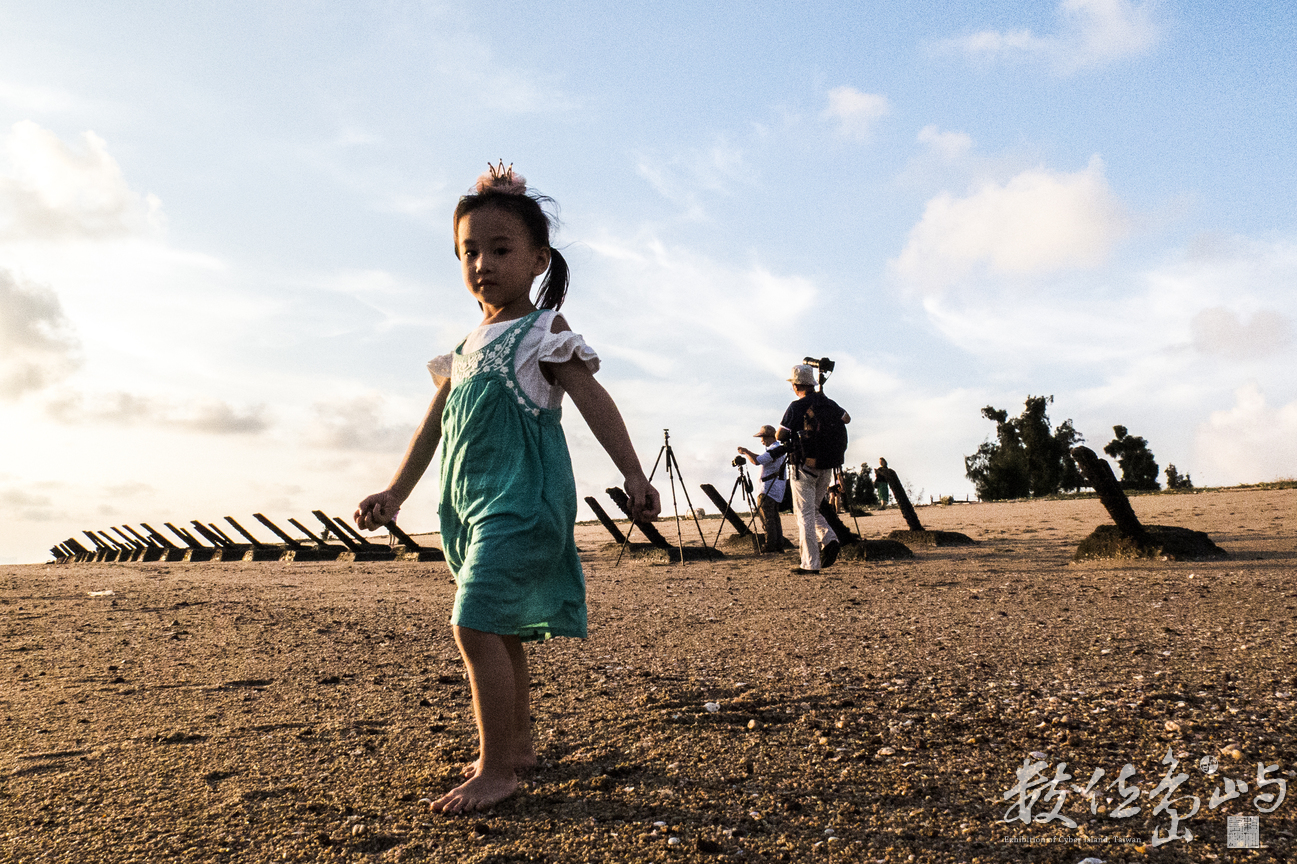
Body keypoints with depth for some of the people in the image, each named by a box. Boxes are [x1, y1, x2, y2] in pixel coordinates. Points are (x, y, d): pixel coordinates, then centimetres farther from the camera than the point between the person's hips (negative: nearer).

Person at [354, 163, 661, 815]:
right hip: (470, 502, 8)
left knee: (475, 623, -16)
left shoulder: (542, 332, -4)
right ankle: (518, 743, 29)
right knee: (500, 630, 14)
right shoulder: (465, 350, 18)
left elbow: (593, 401, -11)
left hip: (522, 497, -8)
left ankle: (495, 768, -6)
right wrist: (395, 492, 19)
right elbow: (433, 426, 21)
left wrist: (632, 473, -19)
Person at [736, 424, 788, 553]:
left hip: (768, 489, -10)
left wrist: (745, 452, -11)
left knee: (767, 518, -8)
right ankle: (779, 545, 8)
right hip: (777, 490, 10)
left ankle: (770, 545, -10)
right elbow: (761, 457, 27)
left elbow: (756, 461, -24)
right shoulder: (779, 449, 17)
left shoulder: (774, 450, -16)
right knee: (774, 518, 10)